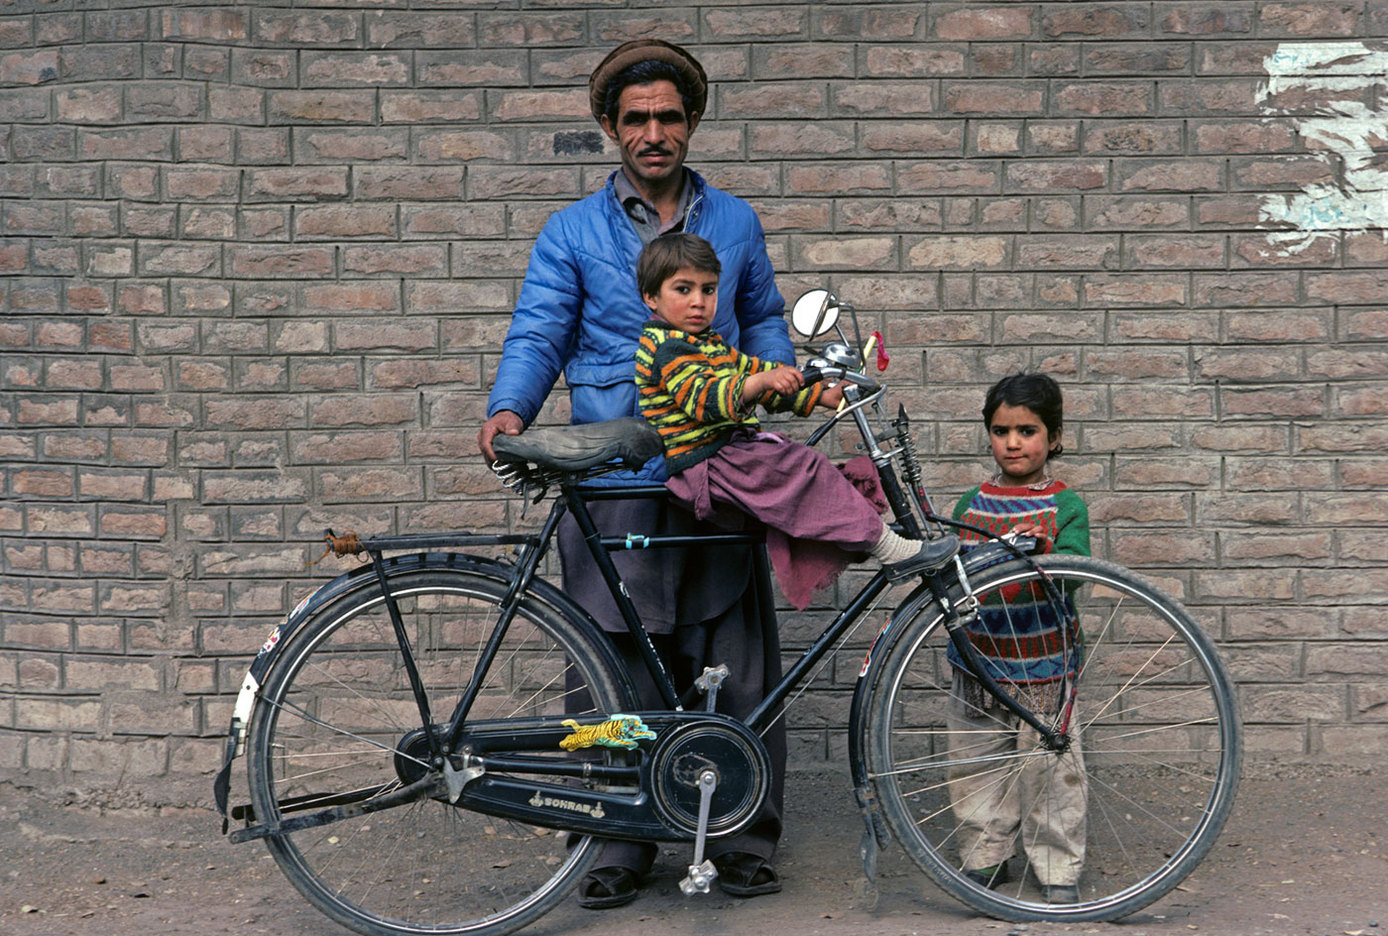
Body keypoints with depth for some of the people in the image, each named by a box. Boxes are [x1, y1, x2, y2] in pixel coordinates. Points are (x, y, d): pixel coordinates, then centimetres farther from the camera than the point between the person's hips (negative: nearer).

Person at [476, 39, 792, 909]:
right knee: (620, 670, 0)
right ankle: (623, 845, 12)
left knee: (735, 665, 2)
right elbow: (537, 337, 2)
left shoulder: (736, 223, 15)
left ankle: (744, 841, 14)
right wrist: (509, 409, -16)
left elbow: (764, 320, 24)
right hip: (614, 484, -1)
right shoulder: (572, 233, 8)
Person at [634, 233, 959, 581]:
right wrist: (761, 381, -42)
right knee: (804, 466, -18)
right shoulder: (665, 347, -12)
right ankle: (891, 551, -18)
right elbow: (705, 398, -27)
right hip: (703, 467, -11)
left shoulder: (707, 343, 21)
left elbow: (750, 369, 25)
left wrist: (822, 395, 18)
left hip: (729, 449, 11)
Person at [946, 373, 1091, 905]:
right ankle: (985, 858, 26)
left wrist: (1040, 555, -34)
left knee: (1049, 770, 1)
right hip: (976, 661, 4)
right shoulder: (972, 503, 9)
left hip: (1041, 665, -4)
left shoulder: (1064, 506, -2)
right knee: (976, 767, 11)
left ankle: (1058, 869, 15)